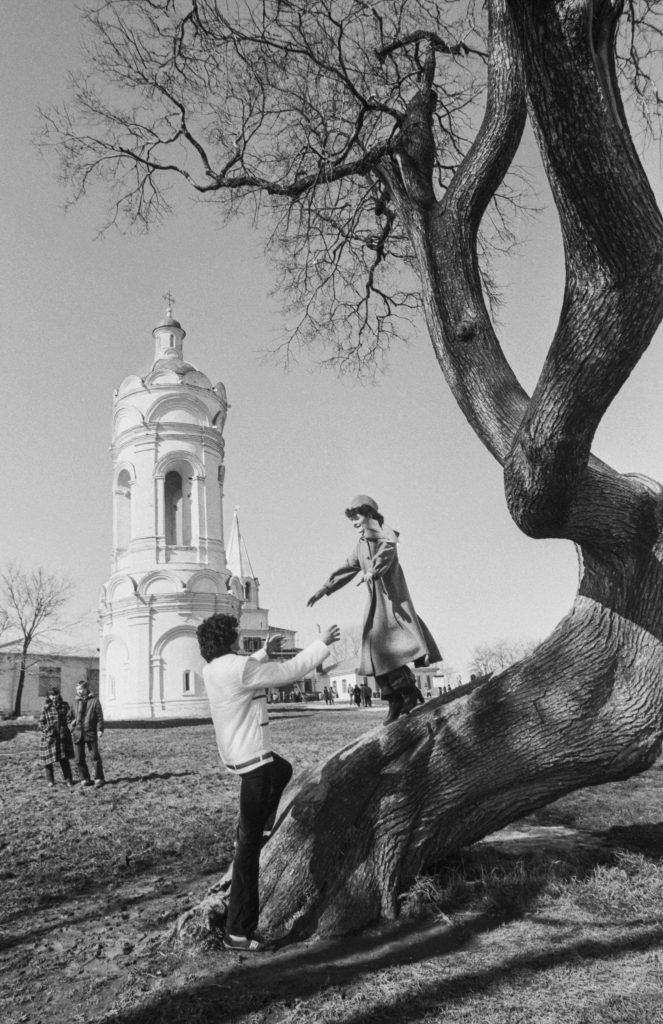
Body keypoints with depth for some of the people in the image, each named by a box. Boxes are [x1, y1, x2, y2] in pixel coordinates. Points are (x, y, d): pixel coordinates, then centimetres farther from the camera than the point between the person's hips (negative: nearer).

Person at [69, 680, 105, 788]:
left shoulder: (94, 700, 1)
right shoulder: (77, 702, 15)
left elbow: (99, 716, -2)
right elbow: (71, 716, 27)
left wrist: (100, 729, -10)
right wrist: (72, 721, 6)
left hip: (90, 732, -5)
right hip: (78, 733, 5)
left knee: (95, 756, -5)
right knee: (79, 758, 6)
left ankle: (99, 778, 1)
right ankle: (84, 779, 16)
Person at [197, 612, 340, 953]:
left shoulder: (212, 670, 4)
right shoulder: (239, 667, -22)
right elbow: (290, 671, -15)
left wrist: (265, 652, 29)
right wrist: (322, 644, -5)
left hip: (235, 755, 9)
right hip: (254, 759, -9)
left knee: (283, 771, 37)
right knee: (249, 844, -3)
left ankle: (251, 835, 32)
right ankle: (238, 931, 2)